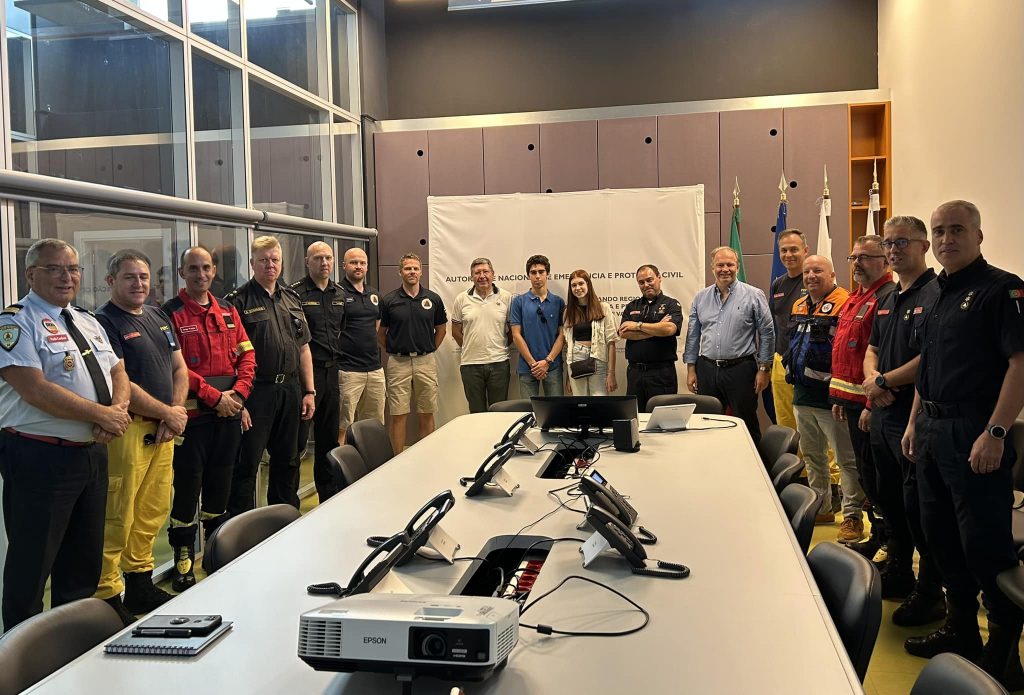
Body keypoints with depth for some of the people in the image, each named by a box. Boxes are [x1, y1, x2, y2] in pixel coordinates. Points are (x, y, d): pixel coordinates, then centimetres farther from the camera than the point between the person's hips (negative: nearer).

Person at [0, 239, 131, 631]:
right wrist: (103, 415, -19)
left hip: (93, 452, 8)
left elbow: (117, 372, 13)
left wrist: (118, 409, -10)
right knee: (31, 565, 4)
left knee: (85, 558, 18)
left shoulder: (87, 322, 15)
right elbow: (35, 390, -21)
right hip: (40, 456, -8)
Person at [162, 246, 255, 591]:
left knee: (220, 485, 15)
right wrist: (214, 396, -16)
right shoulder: (171, 314, -6)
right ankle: (183, 563, 11)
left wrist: (238, 393, -5)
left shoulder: (227, 311, 12)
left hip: (228, 414, 6)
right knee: (188, 488, 0)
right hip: (193, 416, -5)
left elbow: (246, 354, 10)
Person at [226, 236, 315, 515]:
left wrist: (309, 391, 11)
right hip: (256, 391, -6)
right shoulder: (238, 301, -6)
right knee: (247, 463, -1)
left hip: (290, 390, 6)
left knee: (287, 461, 16)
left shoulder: (291, 299, 13)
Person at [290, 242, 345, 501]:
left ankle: (330, 494, 25)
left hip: (332, 371, 7)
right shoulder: (296, 293, -9)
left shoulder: (340, 294, 12)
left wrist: (339, 358, 14)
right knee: (298, 437, -4)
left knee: (329, 436, 15)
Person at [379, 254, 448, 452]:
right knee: (398, 415, 1)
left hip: (426, 362, 1)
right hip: (398, 363, -1)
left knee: (426, 414, 7)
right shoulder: (389, 300, 0)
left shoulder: (433, 299, 3)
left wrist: (429, 350, 10)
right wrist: (392, 351, 4)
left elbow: (441, 329, 14)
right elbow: (381, 332, 8)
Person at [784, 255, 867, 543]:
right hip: (802, 394, 9)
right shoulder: (799, 306, 13)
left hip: (830, 396, -9)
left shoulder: (843, 304, -14)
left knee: (846, 459, 0)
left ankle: (853, 516, 8)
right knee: (811, 455, 18)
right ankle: (820, 508, 31)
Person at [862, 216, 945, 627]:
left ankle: (931, 594, 10)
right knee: (890, 499, 19)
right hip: (883, 415, 9)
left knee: (919, 507, -2)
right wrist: (872, 377, -1)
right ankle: (898, 572, 35)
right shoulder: (887, 299, 15)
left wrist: (884, 382, -13)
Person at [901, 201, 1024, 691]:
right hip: (931, 430, 9)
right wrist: (914, 422, 17)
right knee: (941, 536, 15)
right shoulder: (933, 294, 14)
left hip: (975, 434, -8)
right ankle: (961, 629, 31)